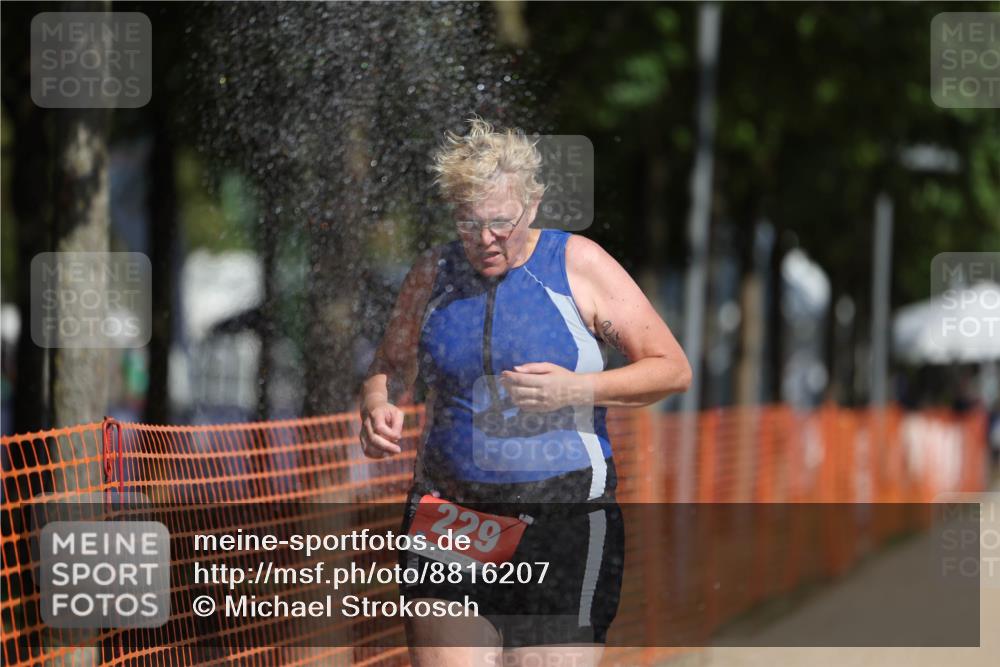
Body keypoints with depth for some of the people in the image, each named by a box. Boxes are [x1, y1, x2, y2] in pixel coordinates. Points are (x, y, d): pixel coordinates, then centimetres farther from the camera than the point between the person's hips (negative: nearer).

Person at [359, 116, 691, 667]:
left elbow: (673, 368, 0)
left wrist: (576, 389, -15)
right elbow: (390, 367, 23)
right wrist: (376, 406, -1)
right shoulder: (432, 275, 8)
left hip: (564, 519, -3)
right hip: (450, 518, 3)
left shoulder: (579, 264, -1)